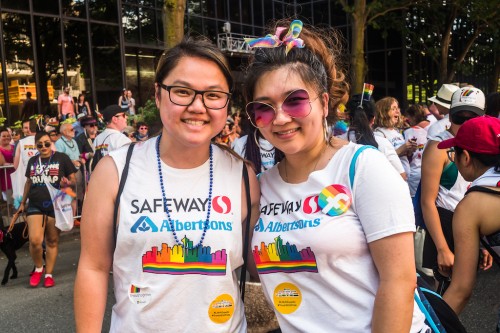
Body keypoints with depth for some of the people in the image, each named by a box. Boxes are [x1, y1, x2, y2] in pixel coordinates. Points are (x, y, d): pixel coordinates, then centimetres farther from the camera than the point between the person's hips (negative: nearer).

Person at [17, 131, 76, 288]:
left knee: (52, 241, 6)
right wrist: (23, 202, 25)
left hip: (56, 206, -2)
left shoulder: (62, 158, -3)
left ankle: (49, 274, 19)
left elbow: (73, 178, 1)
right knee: (34, 240, -11)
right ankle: (38, 268, 15)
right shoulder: (32, 161, 12)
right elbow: (29, 182, 22)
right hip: (35, 205, 3)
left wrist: (67, 183, -21)